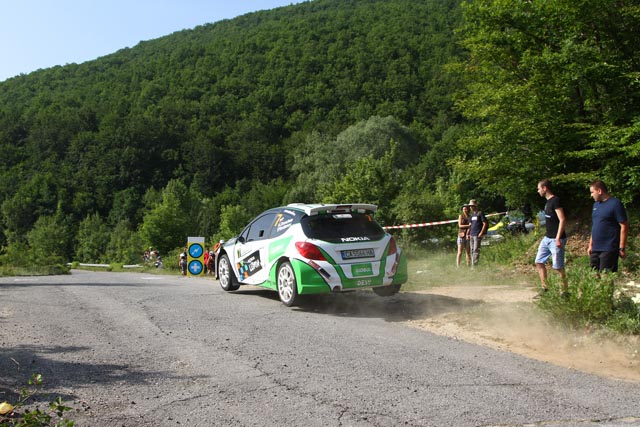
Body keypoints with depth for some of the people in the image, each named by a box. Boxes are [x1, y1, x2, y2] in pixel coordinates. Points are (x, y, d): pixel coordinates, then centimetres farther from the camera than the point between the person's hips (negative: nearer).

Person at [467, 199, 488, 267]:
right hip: (471, 235, 7)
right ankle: (472, 264, 13)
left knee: (476, 250, -11)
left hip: (477, 235, -7)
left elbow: (485, 223, -7)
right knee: (472, 250, 8)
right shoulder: (472, 214, 18)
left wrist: (481, 233, -13)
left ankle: (475, 265, -11)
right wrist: (468, 233, 13)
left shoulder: (480, 213, -3)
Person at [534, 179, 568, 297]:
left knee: (558, 267, -4)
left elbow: (562, 220, -20)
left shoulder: (555, 200, -14)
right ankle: (544, 288, 17)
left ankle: (565, 292, 7)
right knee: (539, 262, 10)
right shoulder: (548, 202, 14)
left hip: (556, 239, -10)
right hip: (547, 238, 10)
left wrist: (558, 238, -23)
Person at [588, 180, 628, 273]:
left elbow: (624, 227, -11)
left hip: (609, 249, -7)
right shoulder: (596, 204, 15)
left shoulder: (615, 204, -9)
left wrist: (622, 248, -13)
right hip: (595, 249, 7)